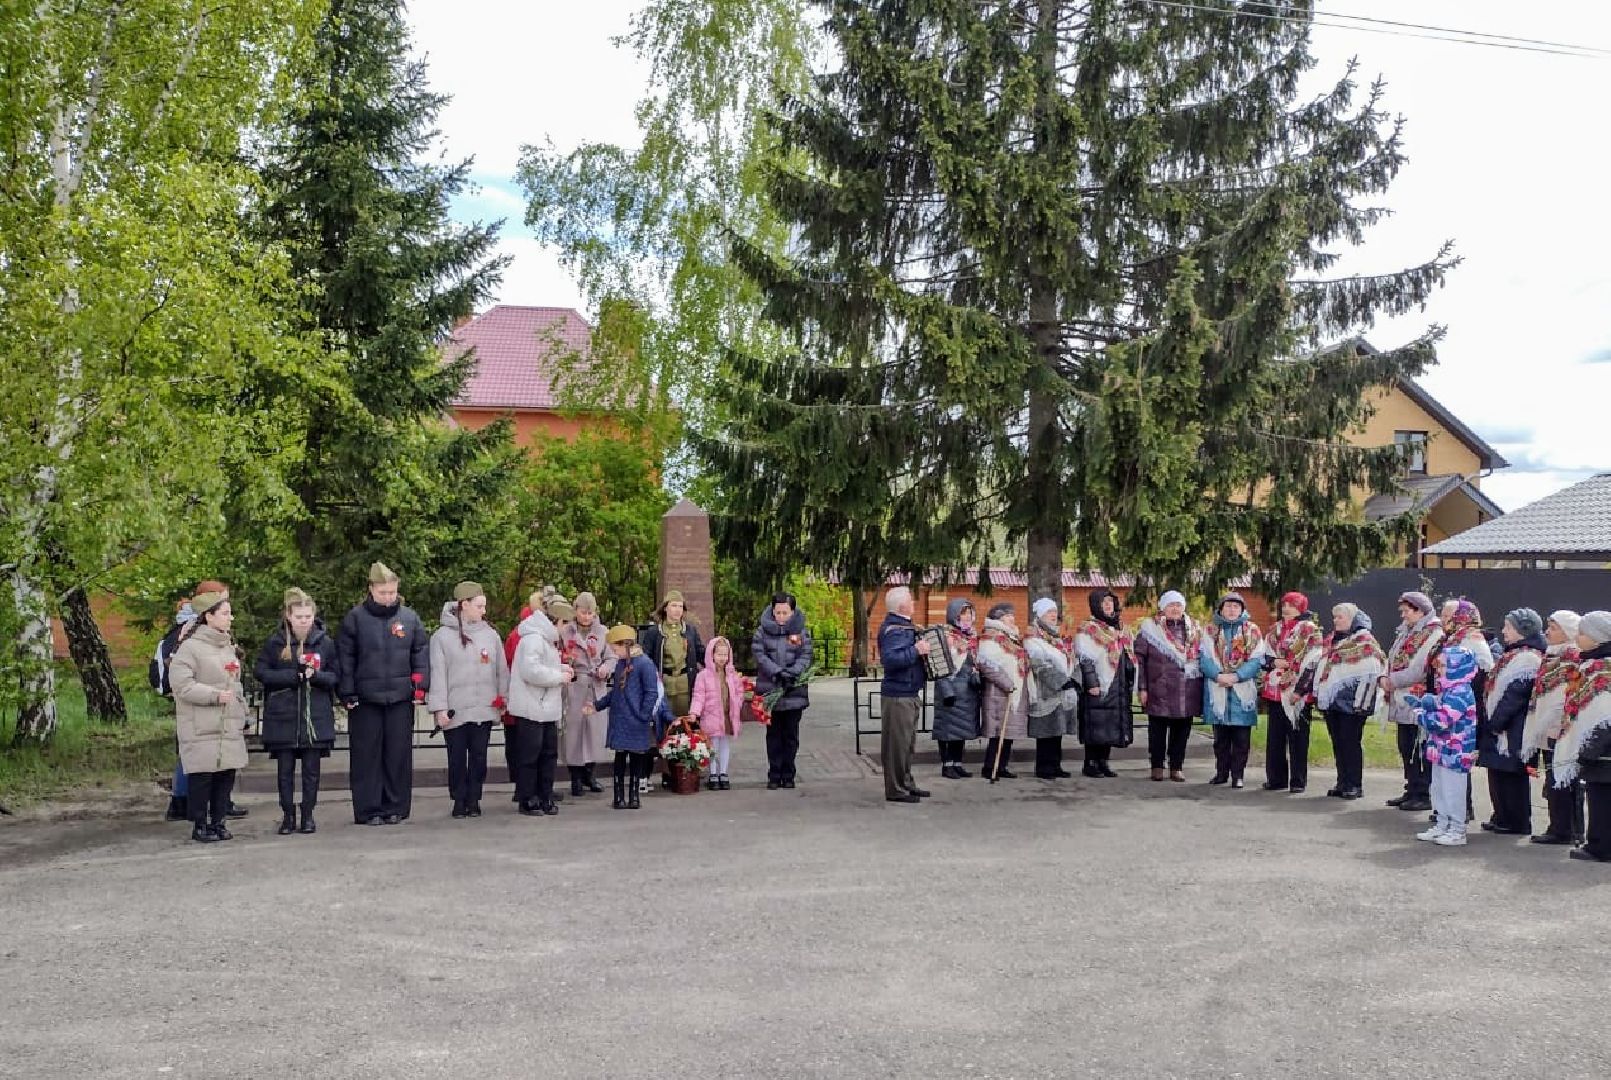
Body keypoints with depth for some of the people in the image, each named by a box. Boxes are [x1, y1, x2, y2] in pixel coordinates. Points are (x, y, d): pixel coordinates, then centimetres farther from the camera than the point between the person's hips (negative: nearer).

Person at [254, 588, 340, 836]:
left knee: (311, 769, 5)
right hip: (283, 717, 0)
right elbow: (260, 671, -2)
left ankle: (308, 815, 16)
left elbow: (336, 676, 4)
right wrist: (292, 676, -14)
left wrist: (315, 676, -16)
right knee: (285, 769, 5)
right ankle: (288, 815, 16)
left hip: (316, 716, 0)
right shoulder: (275, 642, -1)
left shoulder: (325, 642, 1)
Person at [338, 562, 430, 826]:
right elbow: (344, 658, 1)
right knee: (367, 755, 2)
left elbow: (422, 652, 9)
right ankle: (368, 809, 9)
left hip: (401, 698, 2)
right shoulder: (355, 618, 0)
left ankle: (396, 807, 15)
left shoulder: (410, 618, 5)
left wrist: (420, 685, 1)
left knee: (399, 754, 5)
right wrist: (348, 693, -3)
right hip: (365, 699, -2)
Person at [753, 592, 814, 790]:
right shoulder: (763, 631, 2)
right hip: (770, 690, 0)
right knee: (773, 734, 6)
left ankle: (788, 775, 14)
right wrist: (778, 672, -19)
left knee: (791, 734, 6)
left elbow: (805, 656, -3)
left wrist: (793, 673, -20)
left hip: (794, 691, 0)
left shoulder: (801, 631, 3)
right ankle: (774, 775, 11)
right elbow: (759, 655, -7)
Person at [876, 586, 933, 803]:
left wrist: (921, 648, 18)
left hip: (907, 694, 11)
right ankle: (895, 790, -1)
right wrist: (916, 651, -31)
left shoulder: (904, 626, 14)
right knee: (897, 742, -6)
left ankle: (906, 783, 29)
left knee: (907, 742, 19)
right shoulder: (893, 630, -19)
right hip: (897, 695, -11)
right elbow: (889, 658, -33)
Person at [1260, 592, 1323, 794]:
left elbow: (1312, 662, -9)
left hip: (1298, 693, -6)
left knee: (1298, 738, -1)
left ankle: (1298, 781, 4)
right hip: (1275, 691, 6)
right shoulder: (1275, 629, 16)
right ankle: (1276, 779, 16)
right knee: (1274, 737, 8)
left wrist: (1300, 688, -15)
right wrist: (1274, 662, -5)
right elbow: (1265, 655, 18)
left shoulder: (1311, 630, -3)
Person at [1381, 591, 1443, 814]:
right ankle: (1412, 790, 24)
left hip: (1418, 702, -9)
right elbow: (1393, 659, 16)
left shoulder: (1433, 634, -12)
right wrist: (1385, 678, -3)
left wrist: (1392, 681, -14)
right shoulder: (1405, 632, 17)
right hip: (1403, 702, 9)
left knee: (1419, 751, -4)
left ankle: (1423, 795, 2)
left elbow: (1419, 670, -20)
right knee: (1405, 747, 15)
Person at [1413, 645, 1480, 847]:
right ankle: (1442, 825, 28)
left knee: (1453, 791, -1)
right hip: (1442, 751, 10)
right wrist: (1421, 702, 1)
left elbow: (1440, 721, -27)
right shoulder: (1448, 690, 11)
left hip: (1455, 753, -10)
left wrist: (1420, 715, -11)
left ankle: (1457, 831, 7)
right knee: (1438, 789, 17)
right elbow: (1436, 704, 21)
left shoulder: (1460, 694, -21)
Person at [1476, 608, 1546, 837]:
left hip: (1513, 730, -10)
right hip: (1497, 727, 10)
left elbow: (1514, 696, -21)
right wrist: (1489, 722, 16)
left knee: (1511, 776, -2)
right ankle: (1502, 818, 21)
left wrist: (1493, 723, -19)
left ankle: (1516, 823, 5)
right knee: (1497, 775, 13)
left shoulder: (1528, 659, -15)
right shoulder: (1512, 655, 17)